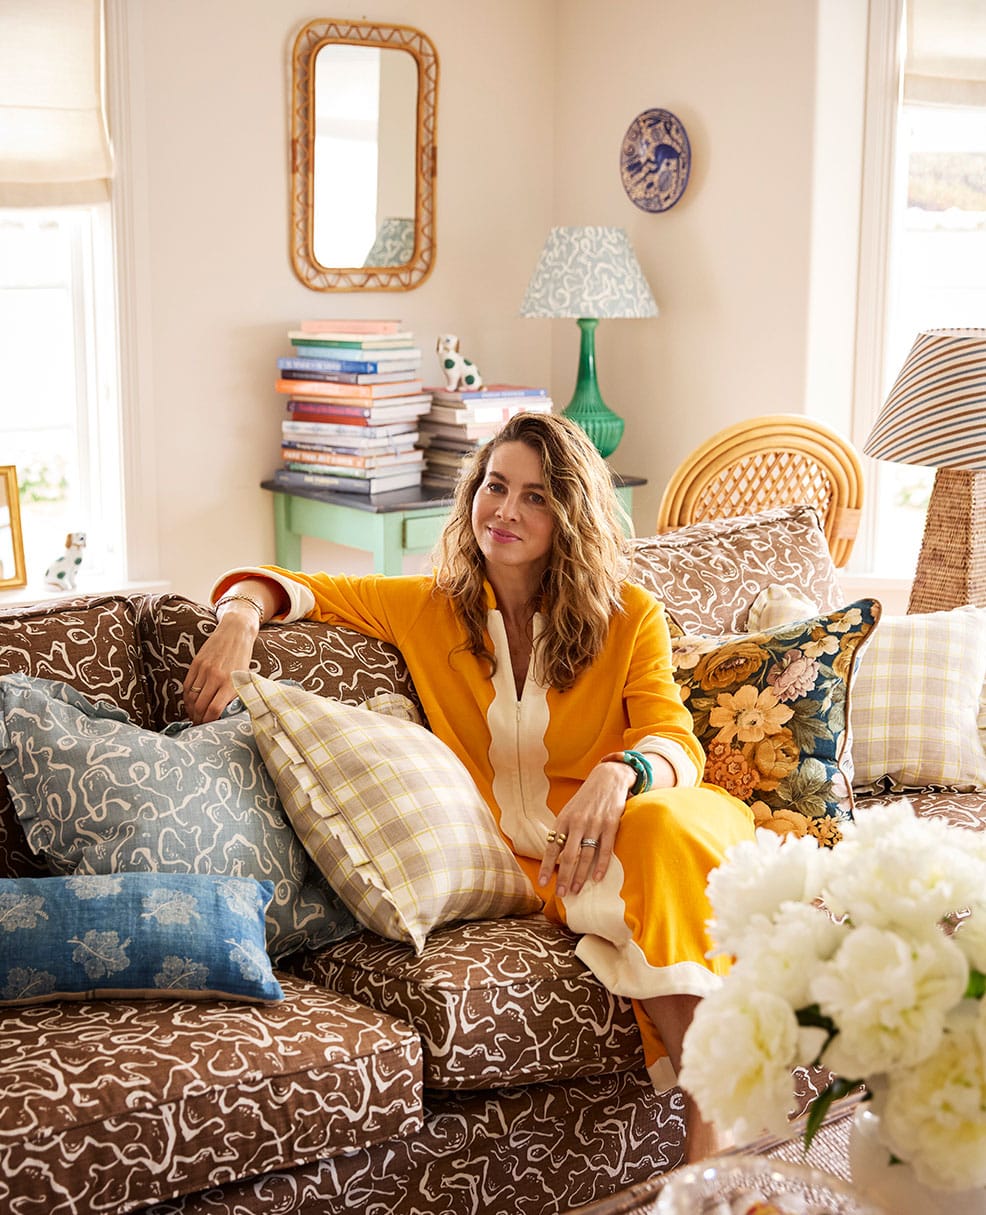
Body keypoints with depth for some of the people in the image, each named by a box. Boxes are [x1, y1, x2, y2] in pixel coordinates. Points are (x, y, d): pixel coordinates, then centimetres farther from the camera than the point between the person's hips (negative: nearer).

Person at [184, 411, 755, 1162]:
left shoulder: (630, 616, 7)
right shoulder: (428, 608, 10)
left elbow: (675, 740, -4)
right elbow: (286, 587, 14)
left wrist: (619, 773, -28)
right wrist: (241, 618, -11)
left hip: (606, 835, 0)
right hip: (503, 859, 0)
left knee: (664, 828, -36)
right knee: (634, 900, -33)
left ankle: (711, 1121, -36)